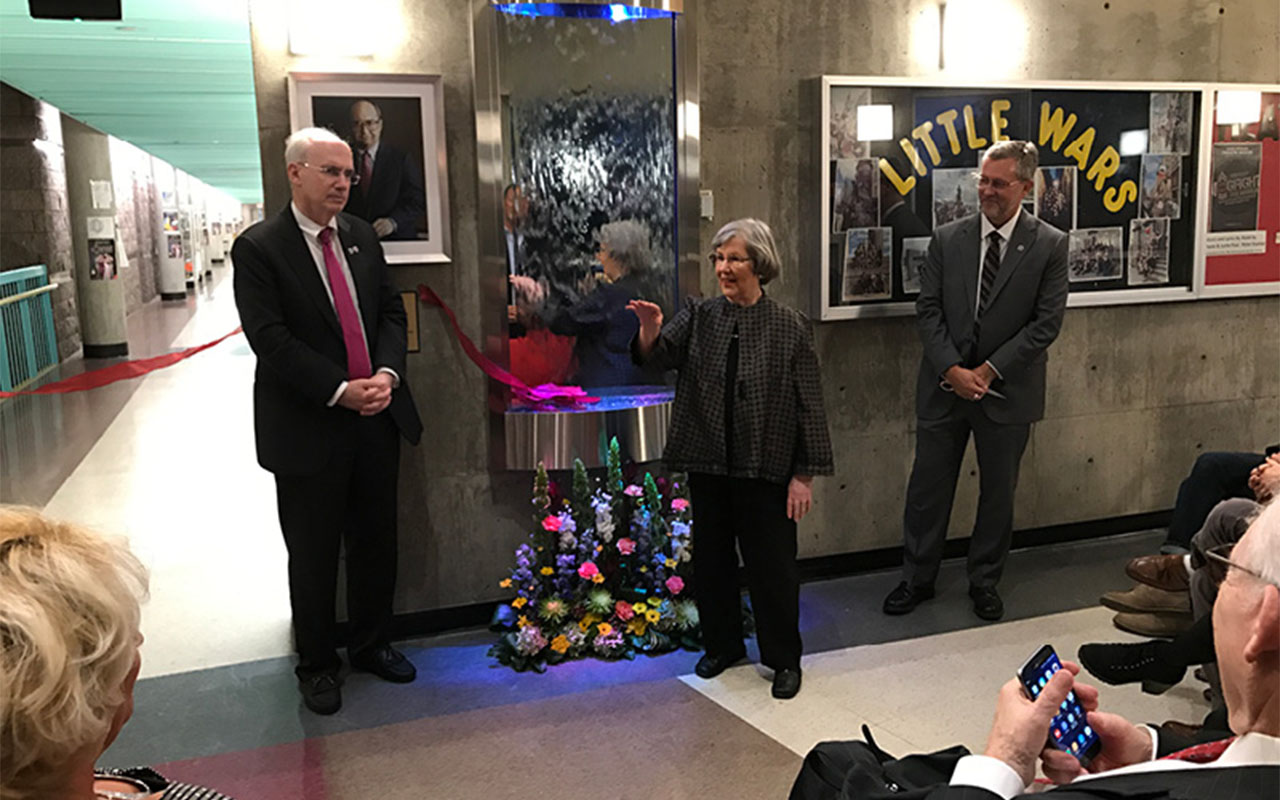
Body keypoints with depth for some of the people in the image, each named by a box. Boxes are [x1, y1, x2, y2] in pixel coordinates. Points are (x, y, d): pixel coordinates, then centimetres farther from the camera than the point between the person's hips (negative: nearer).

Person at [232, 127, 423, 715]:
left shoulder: (361, 236, 9)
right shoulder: (258, 248, -9)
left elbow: (391, 311, 9)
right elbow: (270, 339, -16)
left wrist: (386, 373, -9)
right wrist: (342, 391, -21)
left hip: (377, 418, 5)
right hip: (308, 427, -5)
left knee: (376, 541, 16)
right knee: (313, 555, 9)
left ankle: (370, 644, 36)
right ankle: (317, 663, 28)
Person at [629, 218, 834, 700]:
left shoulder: (789, 327, -6)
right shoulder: (699, 318, 3)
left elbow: (809, 404, -5)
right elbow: (659, 354, -11)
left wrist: (805, 474, -8)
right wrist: (650, 333, -35)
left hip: (766, 468, -3)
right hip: (707, 465, 4)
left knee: (772, 564, 6)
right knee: (711, 558, 15)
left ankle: (784, 659, 25)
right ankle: (722, 645, 35)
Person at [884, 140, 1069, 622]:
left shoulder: (1050, 246, -4)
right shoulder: (947, 239, 1)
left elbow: (1046, 323, -8)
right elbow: (928, 310, -1)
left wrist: (989, 371, -14)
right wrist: (953, 370, -13)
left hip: (1007, 391, -1)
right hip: (944, 386, 1)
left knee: (998, 492, 12)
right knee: (928, 487, 8)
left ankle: (984, 581, 30)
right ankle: (917, 579, 24)